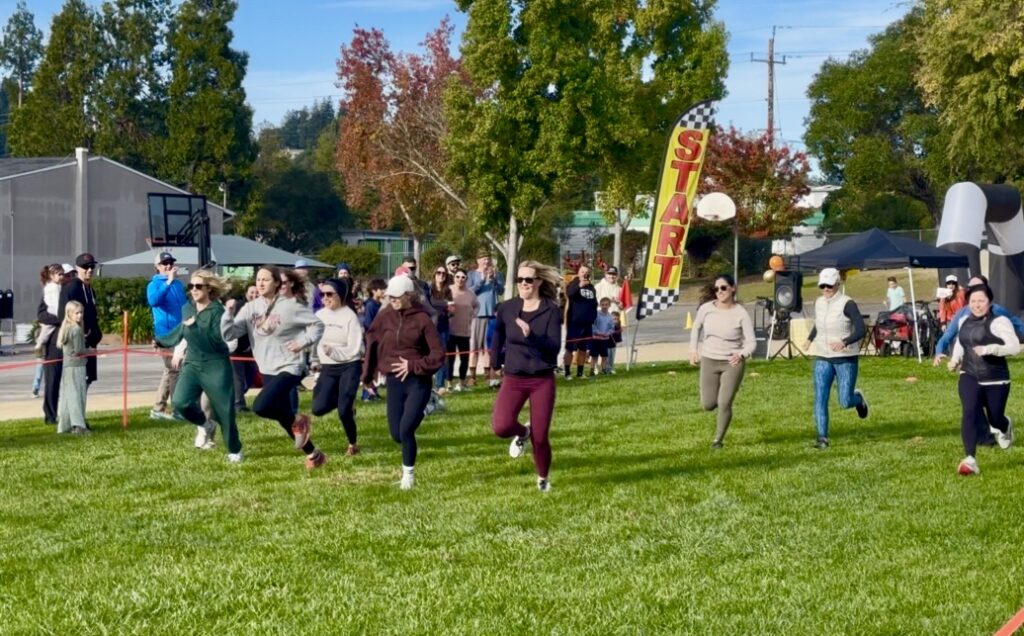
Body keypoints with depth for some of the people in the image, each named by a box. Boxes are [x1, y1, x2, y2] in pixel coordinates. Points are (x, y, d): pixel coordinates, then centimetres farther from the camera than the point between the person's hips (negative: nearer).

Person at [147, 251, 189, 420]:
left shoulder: (178, 284, 14)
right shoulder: (155, 284, -6)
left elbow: (186, 305, 25)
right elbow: (153, 300, -28)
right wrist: (168, 282, -31)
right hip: (166, 334, -7)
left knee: (170, 371, 10)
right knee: (174, 370, -9)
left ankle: (158, 409, 17)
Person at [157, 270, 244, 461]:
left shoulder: (217, 310, -12)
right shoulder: (187, 309, 7)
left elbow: (218, 339, -23)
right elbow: (180, 332, 24)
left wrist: (195, 326, -25)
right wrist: (160, 340, 34)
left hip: (216, 367, -5)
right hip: (192, 365, 5)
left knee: (224, 410, -1)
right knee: (180, 402, -15)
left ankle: (234, 451, 18)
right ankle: (204, 424, 15)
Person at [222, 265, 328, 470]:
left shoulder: (290, 306, -10)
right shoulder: (250, 308, 1)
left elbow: (317, 324, -2)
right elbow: (228, 334, -4)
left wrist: (302, 343, -14)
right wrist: (229, 313, -19)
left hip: (289, 368, -6)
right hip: (267, 370, 6)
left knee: (260, 407, -26)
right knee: (283, 418, 12)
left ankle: (297, 420, 2)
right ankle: (313, 454, 29)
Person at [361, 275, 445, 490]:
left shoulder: (422, 318, -10)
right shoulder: (385, 316, -1)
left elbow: (438, 354, -10)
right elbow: (372, 343, 10)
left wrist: (413, 366, -17)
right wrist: (368, 375, 14)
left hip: (418, 382, -4)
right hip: (394, 382, 4)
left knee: (406, 430, -15)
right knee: (396, 434, 5)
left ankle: (408, 475, 5)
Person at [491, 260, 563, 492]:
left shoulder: (551, 311, -9)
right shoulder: (507, 309, -1)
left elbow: (554, 347, -18)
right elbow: (498, 335, 18)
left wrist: (531, 335, -33)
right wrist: (496, 362, 21)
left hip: (542, 380, -2)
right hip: (513, 379, 2)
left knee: (540, 438, 1)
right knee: (501, 427, -21)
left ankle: (543, 479, 30)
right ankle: (522, 433, 16)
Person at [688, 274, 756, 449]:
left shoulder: (741, 314, -15)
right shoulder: (706, 309, -8)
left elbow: (751, 342, -14)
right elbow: (696, 327, 14)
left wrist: (742, 355, -34)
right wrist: (693, 350, 8)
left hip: (732, 363, -3)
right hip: (709, 362, 3)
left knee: (724, 404, -7)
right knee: (708, 405, 5)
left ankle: (718, 439, 15)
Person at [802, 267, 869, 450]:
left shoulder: (847, 303, -13)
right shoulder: (819, 303, 6)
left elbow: (861, 330, -20)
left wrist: (844, 342, -35)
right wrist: (809, 339, 16)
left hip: (846, 359, -5)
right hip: (822, 358, 5)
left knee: (845, 402, -3)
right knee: (820, 399, -7)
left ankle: (858, 398, 32)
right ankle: (822, 438, -4)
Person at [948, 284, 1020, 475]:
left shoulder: (998, 322, -12)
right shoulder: (964, 322, 7)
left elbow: (1015, 346, -21)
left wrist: (990, 349, -33)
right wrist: (955, 359, 12)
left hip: (995, 380, -3)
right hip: (969, 377, 3)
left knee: (995, 419, 12)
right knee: (969, 413, -19)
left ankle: (1005, 426, 53)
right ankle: (970, 460, -25)